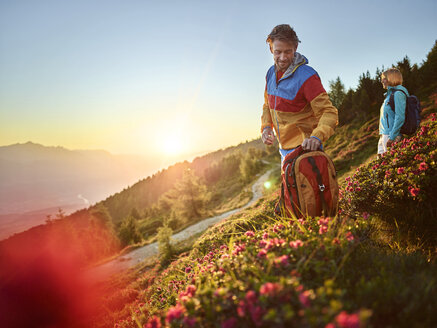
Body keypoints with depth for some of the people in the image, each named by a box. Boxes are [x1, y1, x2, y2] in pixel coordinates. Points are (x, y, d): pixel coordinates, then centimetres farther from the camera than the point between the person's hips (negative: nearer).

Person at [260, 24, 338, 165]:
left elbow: (329, 113, -24)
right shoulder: (271, 73, 3)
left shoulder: (307, 77, -21)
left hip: (304, 148, -8)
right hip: (284, 147, 8)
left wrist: (317, 137, -43)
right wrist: (266, 126, -3)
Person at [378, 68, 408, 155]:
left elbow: (400, 117, -18)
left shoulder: (398, 93, -9)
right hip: (384, 135, 10)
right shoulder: (389, 94, 20)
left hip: (391, 135, -10)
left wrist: (392, 137, -22)